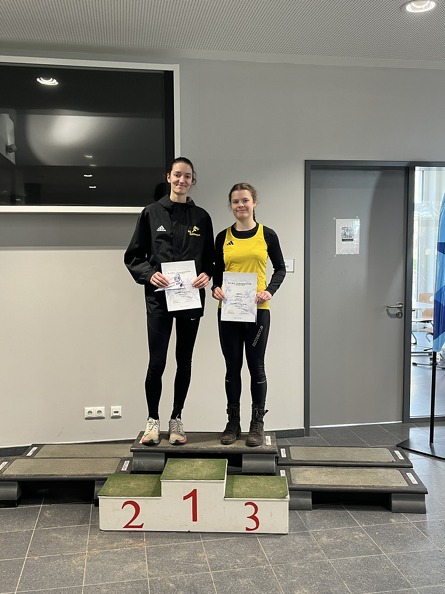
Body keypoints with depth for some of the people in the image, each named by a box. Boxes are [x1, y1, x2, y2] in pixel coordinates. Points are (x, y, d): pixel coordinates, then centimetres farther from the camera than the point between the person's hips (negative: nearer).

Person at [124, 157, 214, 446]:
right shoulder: (151, 213, 2)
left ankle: (177, 418, 25)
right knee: (157, 362, -3)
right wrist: (149, 274, -15)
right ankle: (153, 418, 18)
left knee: (184, 360, 10)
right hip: (159, 298, -2)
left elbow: (211, 257, 12)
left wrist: (207, 275, -9)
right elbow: (133, 256, 3)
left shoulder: (201, 217, 7)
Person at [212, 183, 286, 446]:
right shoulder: (223, 237, 5)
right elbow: (218, 272, 12)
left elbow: (280, 268, 7)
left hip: (258, 309, -2)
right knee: (232, 366, 9)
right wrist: (216, 288, -9)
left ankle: (257, 424, 18)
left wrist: (270, 290, -10)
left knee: (256, 365, 6)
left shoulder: (267, 235, 1)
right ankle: (233, 422, 21)